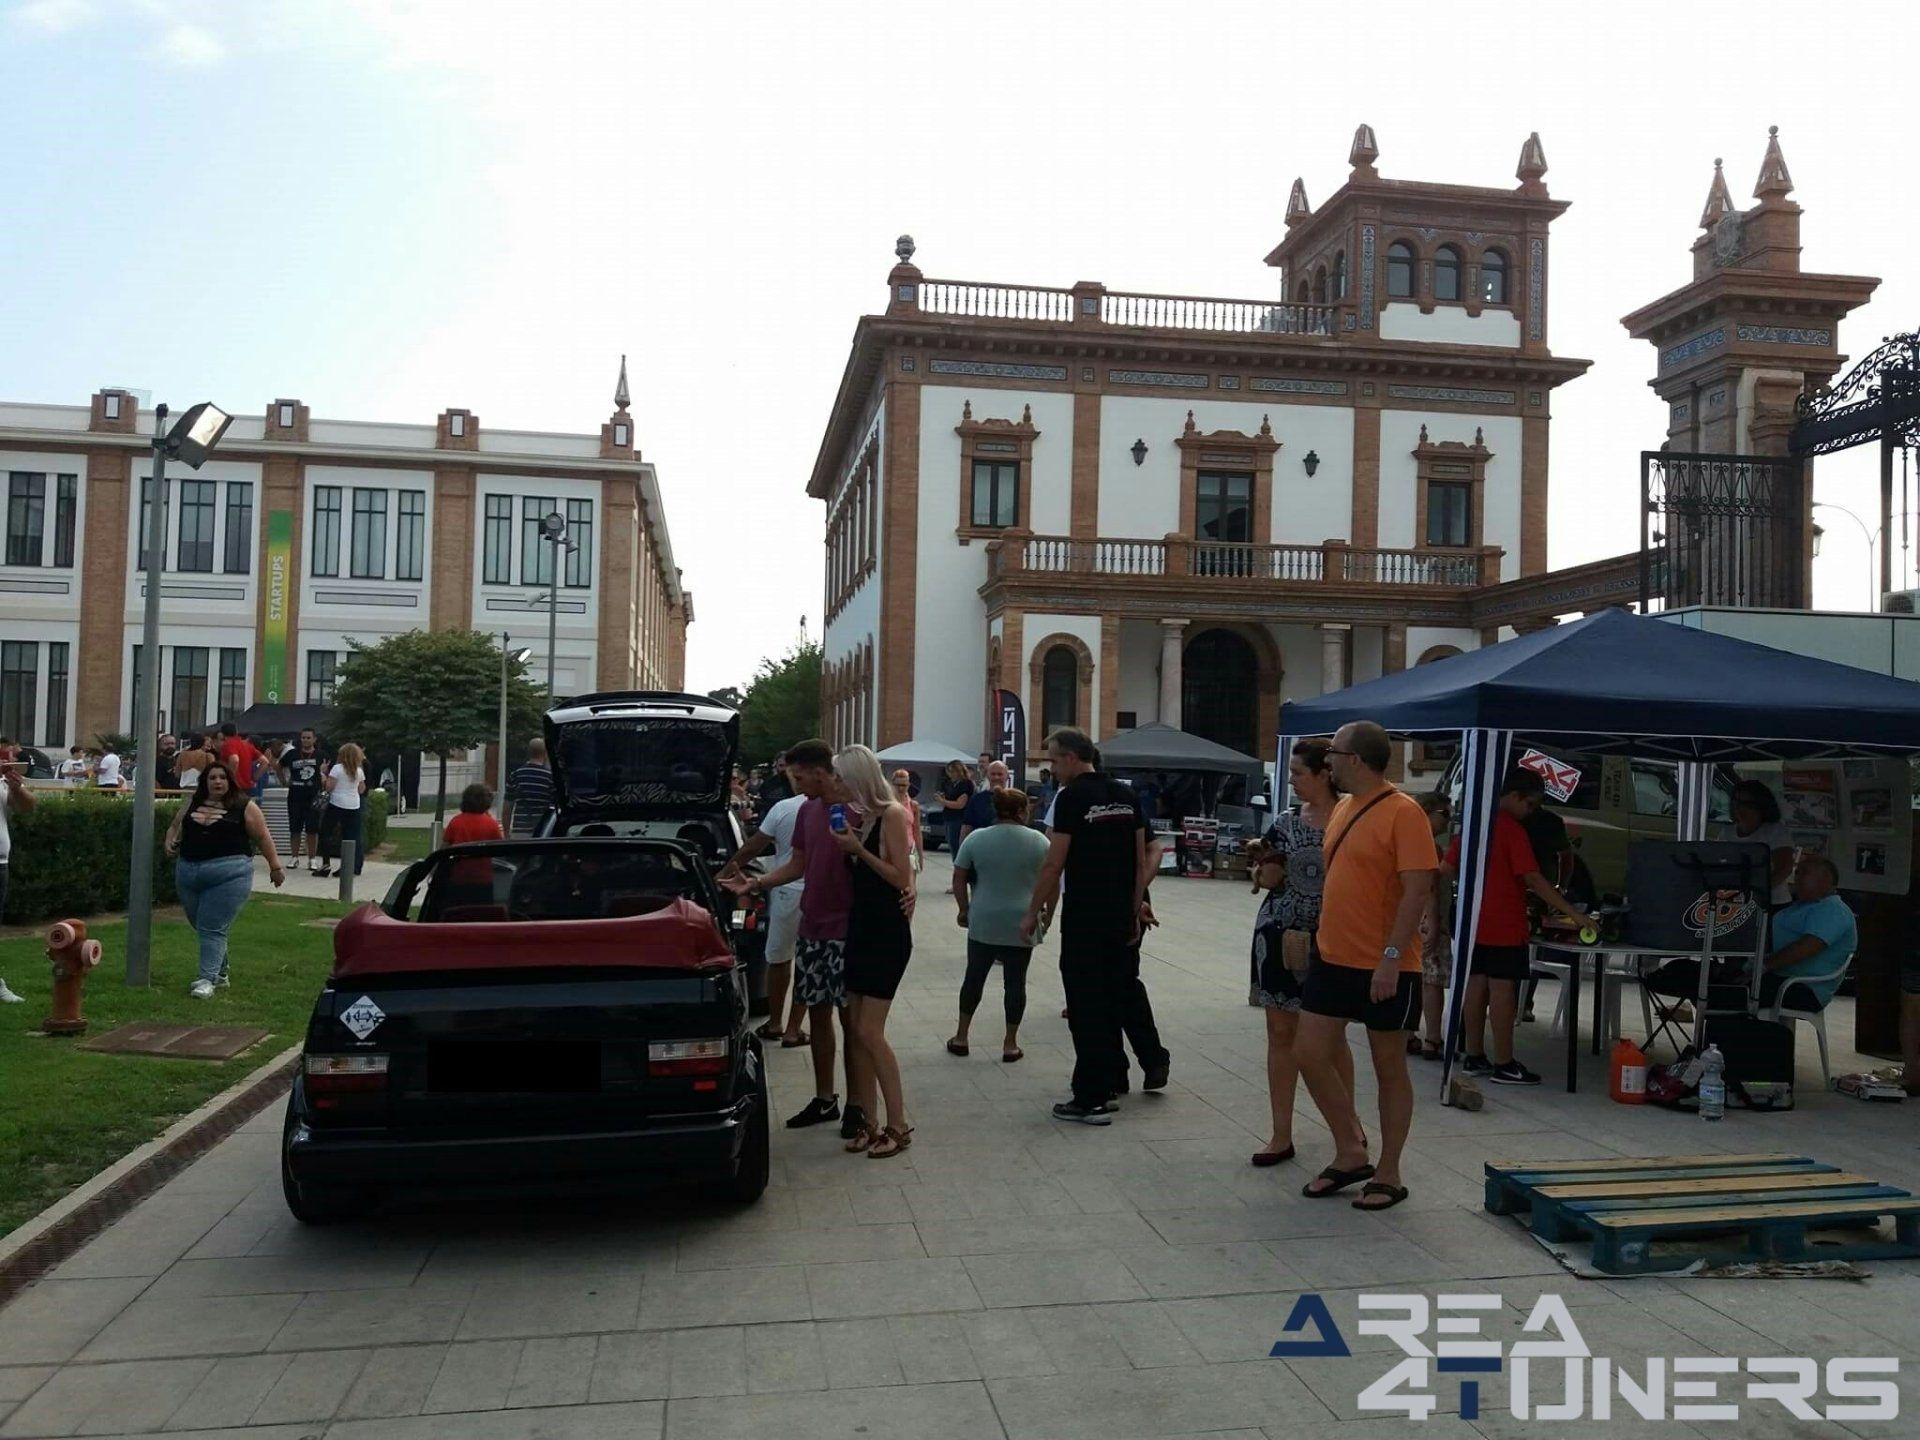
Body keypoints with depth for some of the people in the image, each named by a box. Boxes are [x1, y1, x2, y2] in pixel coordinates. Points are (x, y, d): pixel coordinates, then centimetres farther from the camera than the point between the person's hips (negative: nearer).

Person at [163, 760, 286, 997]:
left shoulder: (243, 807, -2)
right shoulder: (192, 804, 12)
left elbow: (262, 837, 2)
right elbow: (175, 827, 25)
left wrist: (275, 867, 2)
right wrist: (170, 842, 4)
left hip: (228, 873, -6)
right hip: (188, 873, 6)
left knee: (213, 929, -9)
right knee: (201, 927, 15)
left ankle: (208, 980, -6)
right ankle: (220, 973, 29)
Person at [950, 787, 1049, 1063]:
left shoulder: (975, 839, -1)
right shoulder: (1039, 841, -2)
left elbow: (959, 880, 1)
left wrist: (964, 909, 12)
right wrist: (1048, 911, 13)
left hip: (983, 923, 1)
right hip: (1022, 924, -1)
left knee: (974, 978, 12)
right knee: (1015, 982, 7)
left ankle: (960, 1038, 18)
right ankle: (1010, 1044, 10)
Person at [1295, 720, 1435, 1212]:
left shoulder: (1402, 812, -15)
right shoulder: (1341, 808, 10)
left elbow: (1417, 891, -19)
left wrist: (1391, 958, -22)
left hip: (1384, 968, -8)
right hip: (1332, 958, 8)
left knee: (1389, 1069, 7)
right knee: (1310, 1054, 7)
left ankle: (1388, 1175, 21)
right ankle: (1350, 1154, 24)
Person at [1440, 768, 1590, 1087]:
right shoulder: (1512, 830, -14)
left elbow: (1447, 870, 14)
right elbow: (1533, 879, -19)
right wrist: (1572, 912, -18)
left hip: (1475, 923, 8)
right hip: (1503, 926, -8)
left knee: (1476, 985, 11)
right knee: (1503, 989, -3)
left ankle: (1473, 1057, 17)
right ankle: (1504, 1065, 2)